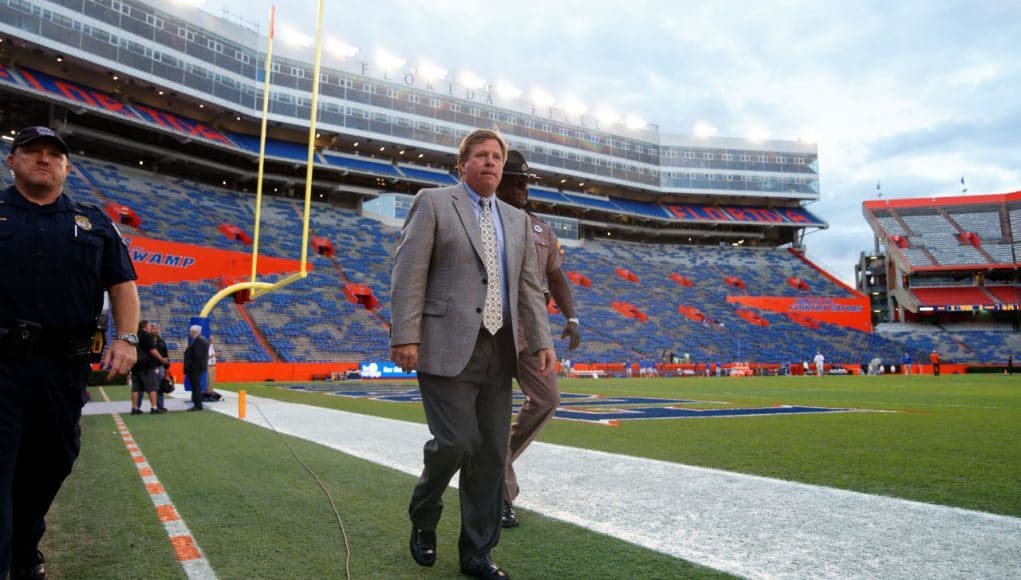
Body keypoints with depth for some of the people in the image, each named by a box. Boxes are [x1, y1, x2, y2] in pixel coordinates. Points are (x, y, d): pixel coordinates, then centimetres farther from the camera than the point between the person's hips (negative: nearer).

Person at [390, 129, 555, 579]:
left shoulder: (517, 219, 17)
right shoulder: (433, 203, 2)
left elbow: (529, 287, 13)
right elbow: (408, 272, -6)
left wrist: (542, 341, 3)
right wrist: (404, 336, -14)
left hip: (499, 352, 5)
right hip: (448, 346, -5)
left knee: (491, 453, 6)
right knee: (456, 441, -10)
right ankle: (423, 517, 22)